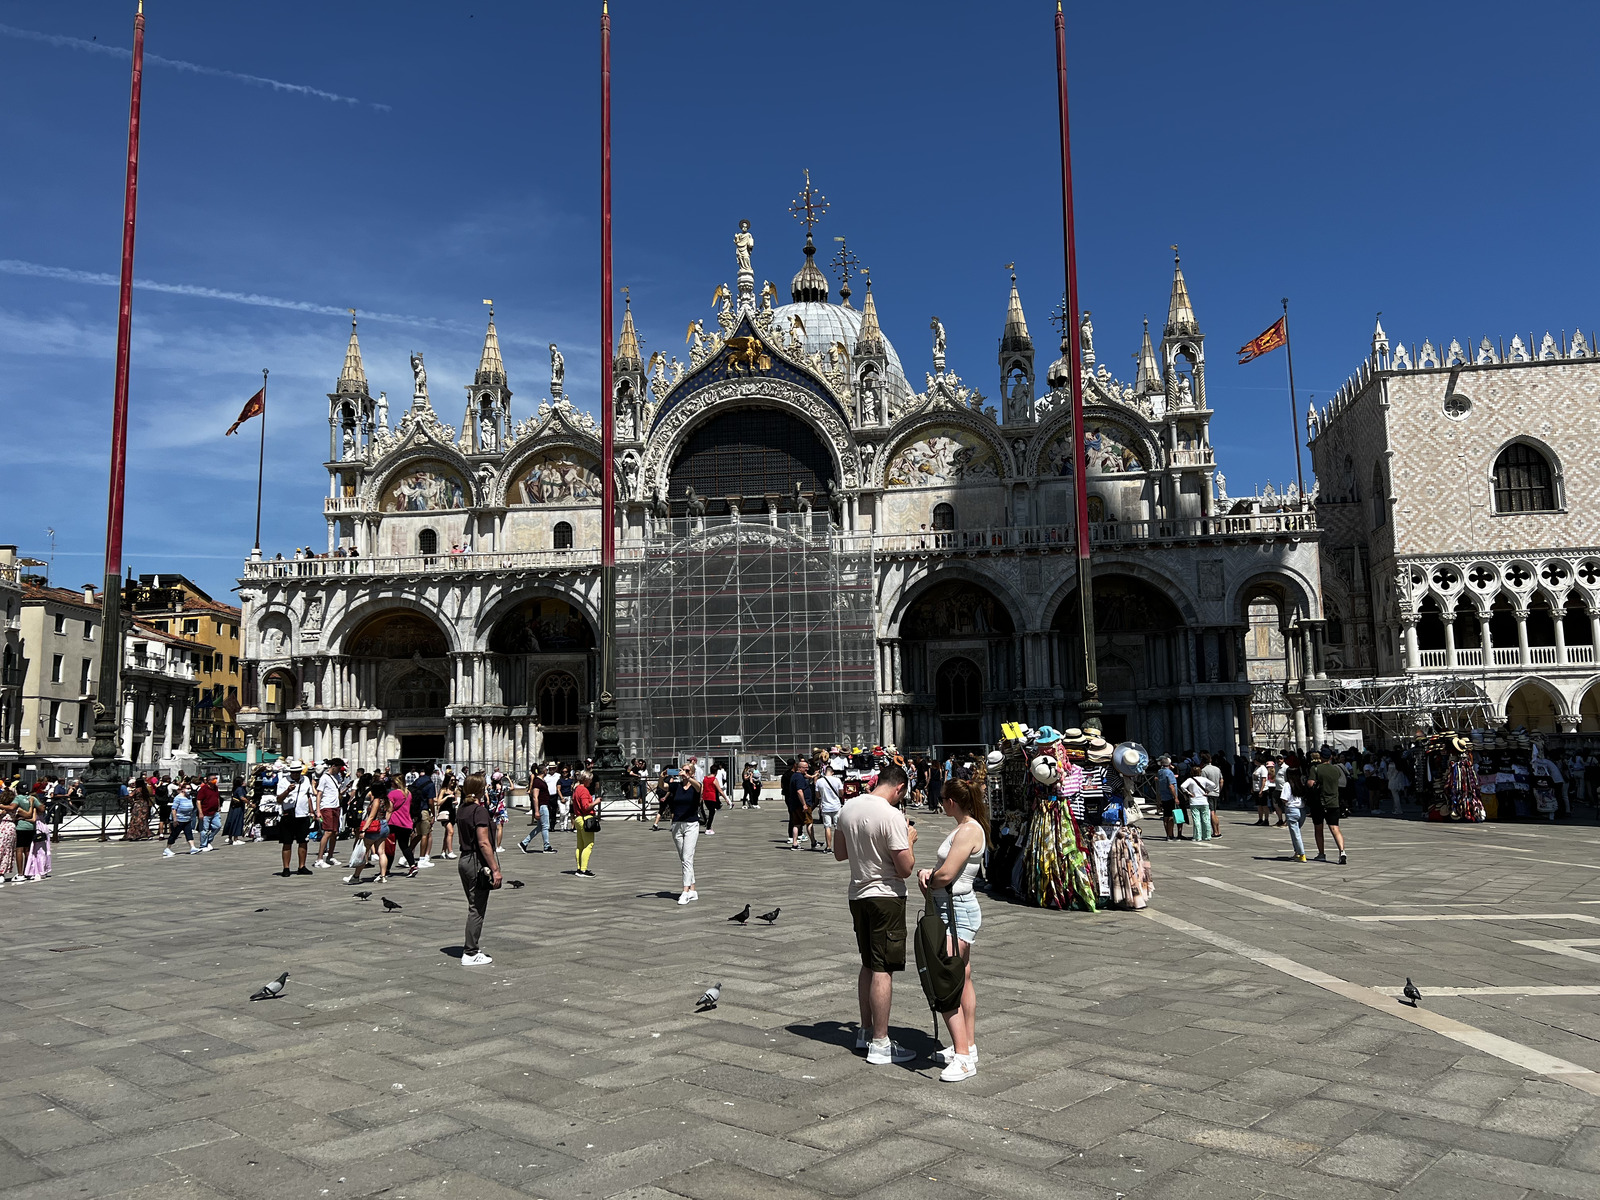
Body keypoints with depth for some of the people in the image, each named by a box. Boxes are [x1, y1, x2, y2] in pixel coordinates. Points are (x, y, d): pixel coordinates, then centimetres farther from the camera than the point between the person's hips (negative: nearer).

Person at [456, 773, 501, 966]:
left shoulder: (461, 809, 9)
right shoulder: (480, 810, -17)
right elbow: (483, 843, -21)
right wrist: (495, 869, -19)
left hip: (463, 860, 9)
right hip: (477, 862, -9)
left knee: (474, 907, 18)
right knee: (477, 909, -1)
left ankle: (470, 948, 23)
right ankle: (470, 954, 3)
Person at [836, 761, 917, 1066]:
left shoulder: (849, 808, 3)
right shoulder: (893, 816, -20)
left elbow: (839, 853, 14)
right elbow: (905, 869, -19)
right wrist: (910, 840, -3)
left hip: (858, 894, 8)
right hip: (886, 896, -8)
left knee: (868, 965, 19)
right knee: (884, 970, -2)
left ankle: (866, 1031, 28)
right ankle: (880, 1044, 3)